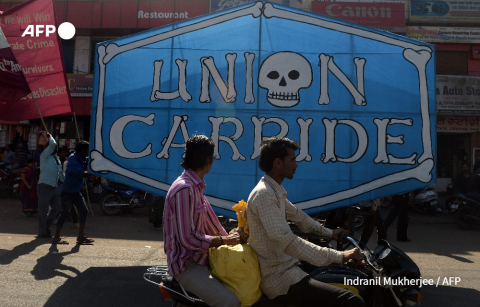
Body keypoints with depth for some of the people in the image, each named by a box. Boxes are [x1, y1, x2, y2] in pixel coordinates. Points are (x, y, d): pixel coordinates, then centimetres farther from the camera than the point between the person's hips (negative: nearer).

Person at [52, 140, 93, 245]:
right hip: (67, 192, -8)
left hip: (76, 191, 8)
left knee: (84, 211, 4)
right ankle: (56, 237, 7)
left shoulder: (83, 160, 5)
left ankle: (81, 236, 12)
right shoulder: (73, 161, -20)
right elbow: (81, 173, -31)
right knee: (65, 213, -5)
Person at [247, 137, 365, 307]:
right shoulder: (264, 194, -22)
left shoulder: (274, 190, 10)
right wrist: (338, 256, -28)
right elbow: (288, 242, -29)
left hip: (286, 267, 10)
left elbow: (297, 215, 26)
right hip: (280, 278, -10)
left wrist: (329, 233, 29)